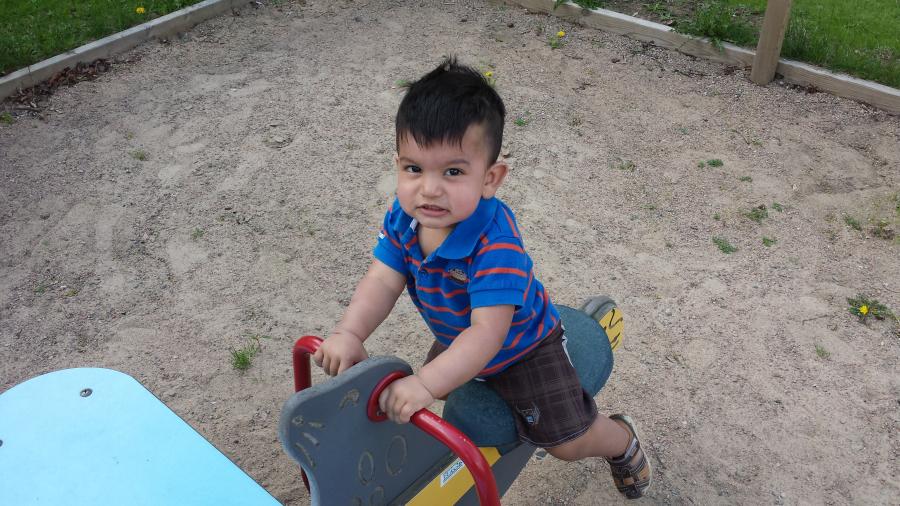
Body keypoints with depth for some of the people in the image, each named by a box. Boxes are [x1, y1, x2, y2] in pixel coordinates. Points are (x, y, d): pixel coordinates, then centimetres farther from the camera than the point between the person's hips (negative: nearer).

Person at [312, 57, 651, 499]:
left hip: (519, 346, -6)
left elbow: (489, 333, -44)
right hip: (456, 340, 7)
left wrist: (426, 383, -53)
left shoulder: (496, 245, -43)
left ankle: (621, 439, 31)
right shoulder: (403, 218, -21)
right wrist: (349, 334, -38)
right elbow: (383, 283, -21)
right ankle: (493, 394, 58)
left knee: (568, 442, -4)